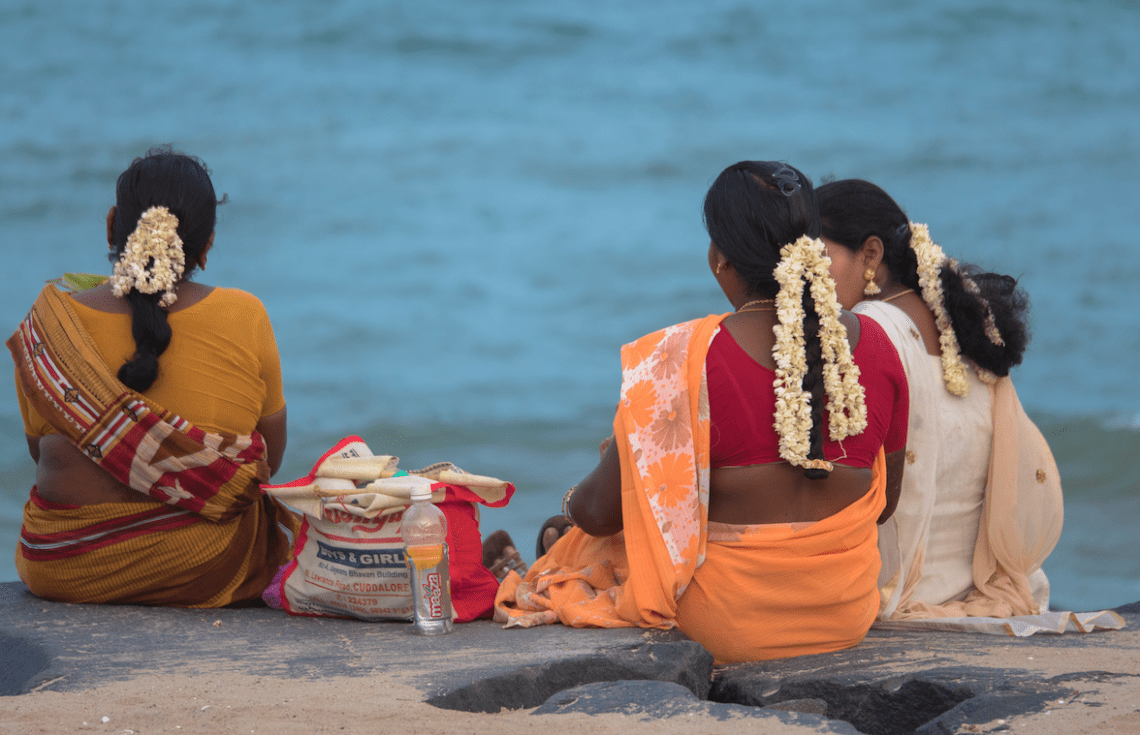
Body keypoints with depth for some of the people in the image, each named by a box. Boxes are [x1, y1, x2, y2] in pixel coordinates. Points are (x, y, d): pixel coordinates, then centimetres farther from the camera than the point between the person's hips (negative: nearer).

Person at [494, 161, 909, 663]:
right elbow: (884, 504, 8)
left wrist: (572, 501, 14)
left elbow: (600, 513, -10)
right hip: (848, 617, 5)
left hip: (730, 627, -5)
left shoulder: (682, 361, -18)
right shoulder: (874, 345, -4)